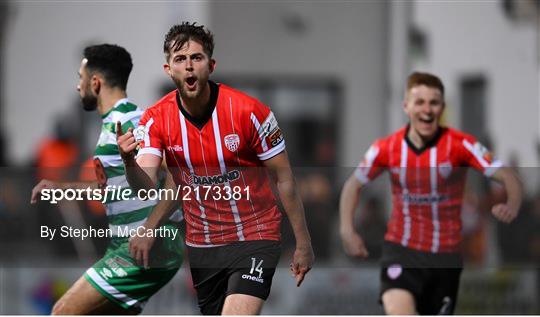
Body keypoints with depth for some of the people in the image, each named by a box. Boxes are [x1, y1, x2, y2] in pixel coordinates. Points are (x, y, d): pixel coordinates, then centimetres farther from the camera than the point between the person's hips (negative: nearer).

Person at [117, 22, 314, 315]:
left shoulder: (248, 111, -16)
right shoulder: (156, 119, -7)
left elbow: (284, 178, -8)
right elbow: (146, 186, -17)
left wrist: (303, 244, -6)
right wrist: (129, 161, -40)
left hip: (254, 237, -4)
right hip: (201, 244, 4)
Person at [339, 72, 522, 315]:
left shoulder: (460, 145, -12)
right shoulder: (387, 148, -6)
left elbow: (507, 177, -16)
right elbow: (354, 184, 9)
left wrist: (511, 207, -38)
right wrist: (347, 231, -4)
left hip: (445, 254, 0)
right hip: (401, 248, 0)